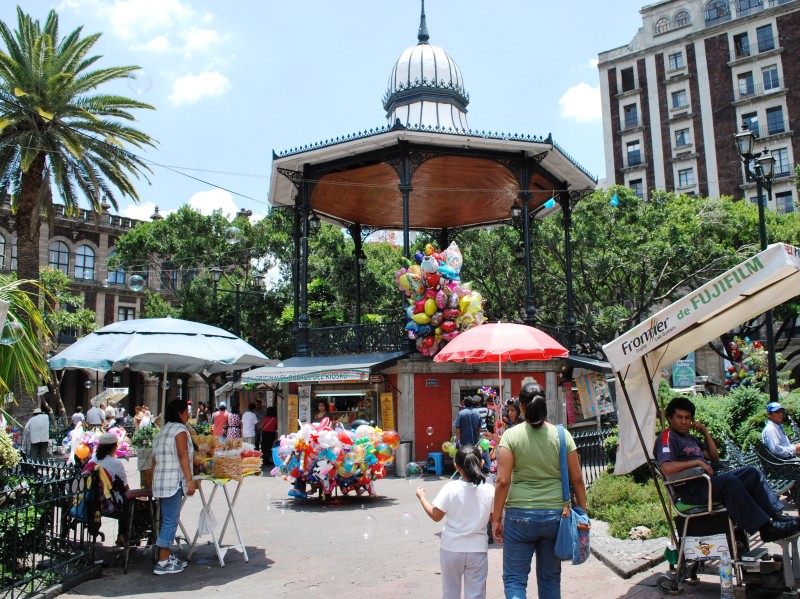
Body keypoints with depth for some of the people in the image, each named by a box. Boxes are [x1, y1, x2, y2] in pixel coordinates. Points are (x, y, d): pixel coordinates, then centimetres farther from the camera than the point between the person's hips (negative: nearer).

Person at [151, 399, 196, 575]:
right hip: (174, 482, -9)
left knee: (168, 520, 15)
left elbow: (155, 459, 19)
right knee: (170, 521, -6)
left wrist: (155, 481, 22)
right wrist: (190, 480, -18)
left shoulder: (162, 431, 19)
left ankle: (168, 557, 21)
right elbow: (183, 455, -16)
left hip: (160, 481, 9)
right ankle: (163, 563, -3)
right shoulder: (180, 429, -7)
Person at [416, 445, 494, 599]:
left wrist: (421, 497, 5)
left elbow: (436, 516, -8)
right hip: (478, 549, 1)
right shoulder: (489, 490, -10)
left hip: (451, 549, 0)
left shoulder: (450, 488, -14)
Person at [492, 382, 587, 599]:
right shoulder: (562, 435, -1)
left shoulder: (511, 435, -8)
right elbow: (577, 479, 2)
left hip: (520, 516, -3)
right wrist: (582, 513, 14)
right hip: (555, 516, 3)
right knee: (550, 579, 18)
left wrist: (496, 518, -1)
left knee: (514, 579, 8)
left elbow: (503, 481, -10)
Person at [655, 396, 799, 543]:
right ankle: (766, 528, -29)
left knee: (752, 473, 1)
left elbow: (715, 457, 23)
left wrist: (705, 433, 12)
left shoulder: (689, 438, 25)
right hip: (691, 490, -10)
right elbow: (667, 468, -24)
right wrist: (697, 462, -18)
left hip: (708, 482, 10)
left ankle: (776, 516, -3)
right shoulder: (667, 438, -7)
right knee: (729, 481, -32)